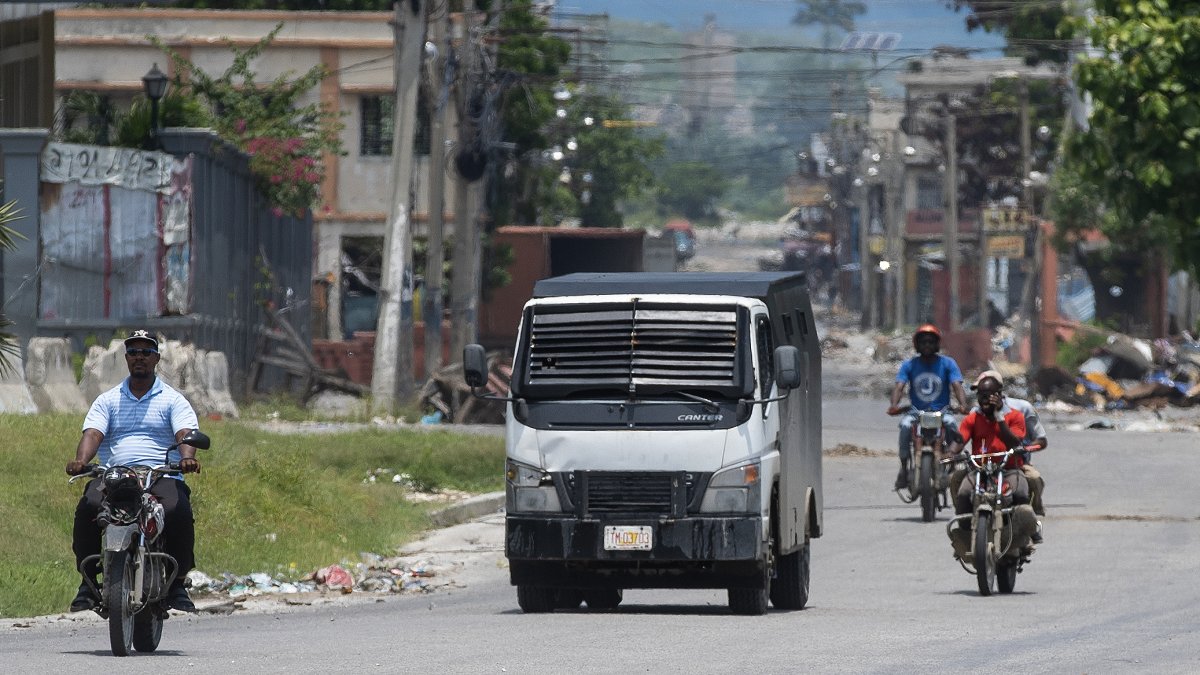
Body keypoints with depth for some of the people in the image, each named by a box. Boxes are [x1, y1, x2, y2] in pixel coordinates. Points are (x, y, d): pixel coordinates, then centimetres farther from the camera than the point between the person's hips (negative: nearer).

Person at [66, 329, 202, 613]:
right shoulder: (108, 401, 19)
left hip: (162, 477, -1)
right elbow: (93, 433, 3)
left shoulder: (173, 400, 14)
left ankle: (177, 584, -18)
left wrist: (187, 457, -27)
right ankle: (88, 581, -19)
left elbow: (185, 433, -3)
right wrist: (81, 460, -20)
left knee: (178, 512, -34)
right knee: (88, 508, -31)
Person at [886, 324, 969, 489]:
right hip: (916, 412, 1)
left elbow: (957, 386, -8)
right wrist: (894, 405, -28)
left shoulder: (947, 363, 3)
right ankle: (904, 468, -24)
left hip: (941, 411, -1)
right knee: (905, 425, -31)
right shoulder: (909, 365, 5)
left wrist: (963, 404, -29)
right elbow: (899, 387, -7)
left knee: (950, 423, -34)